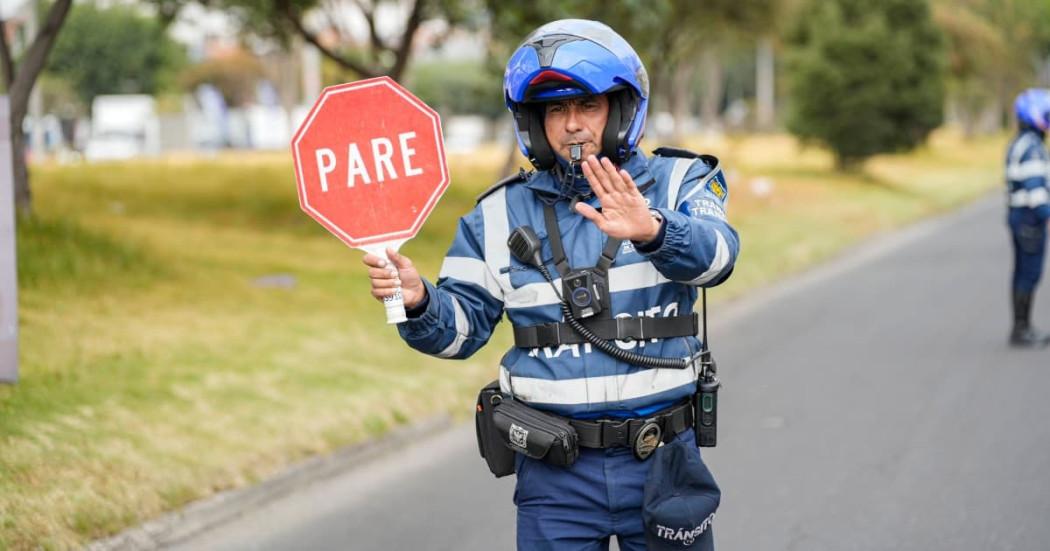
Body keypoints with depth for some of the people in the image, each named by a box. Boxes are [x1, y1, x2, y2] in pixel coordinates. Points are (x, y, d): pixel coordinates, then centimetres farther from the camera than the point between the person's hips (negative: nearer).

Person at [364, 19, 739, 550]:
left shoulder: (677, 185, -1)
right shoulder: (500, 214, 5)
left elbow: (713, 253, -22)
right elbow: (462, 325, 4)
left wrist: (652, 230, -45)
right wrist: (418, 302, -19)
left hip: (663, 462, -1)